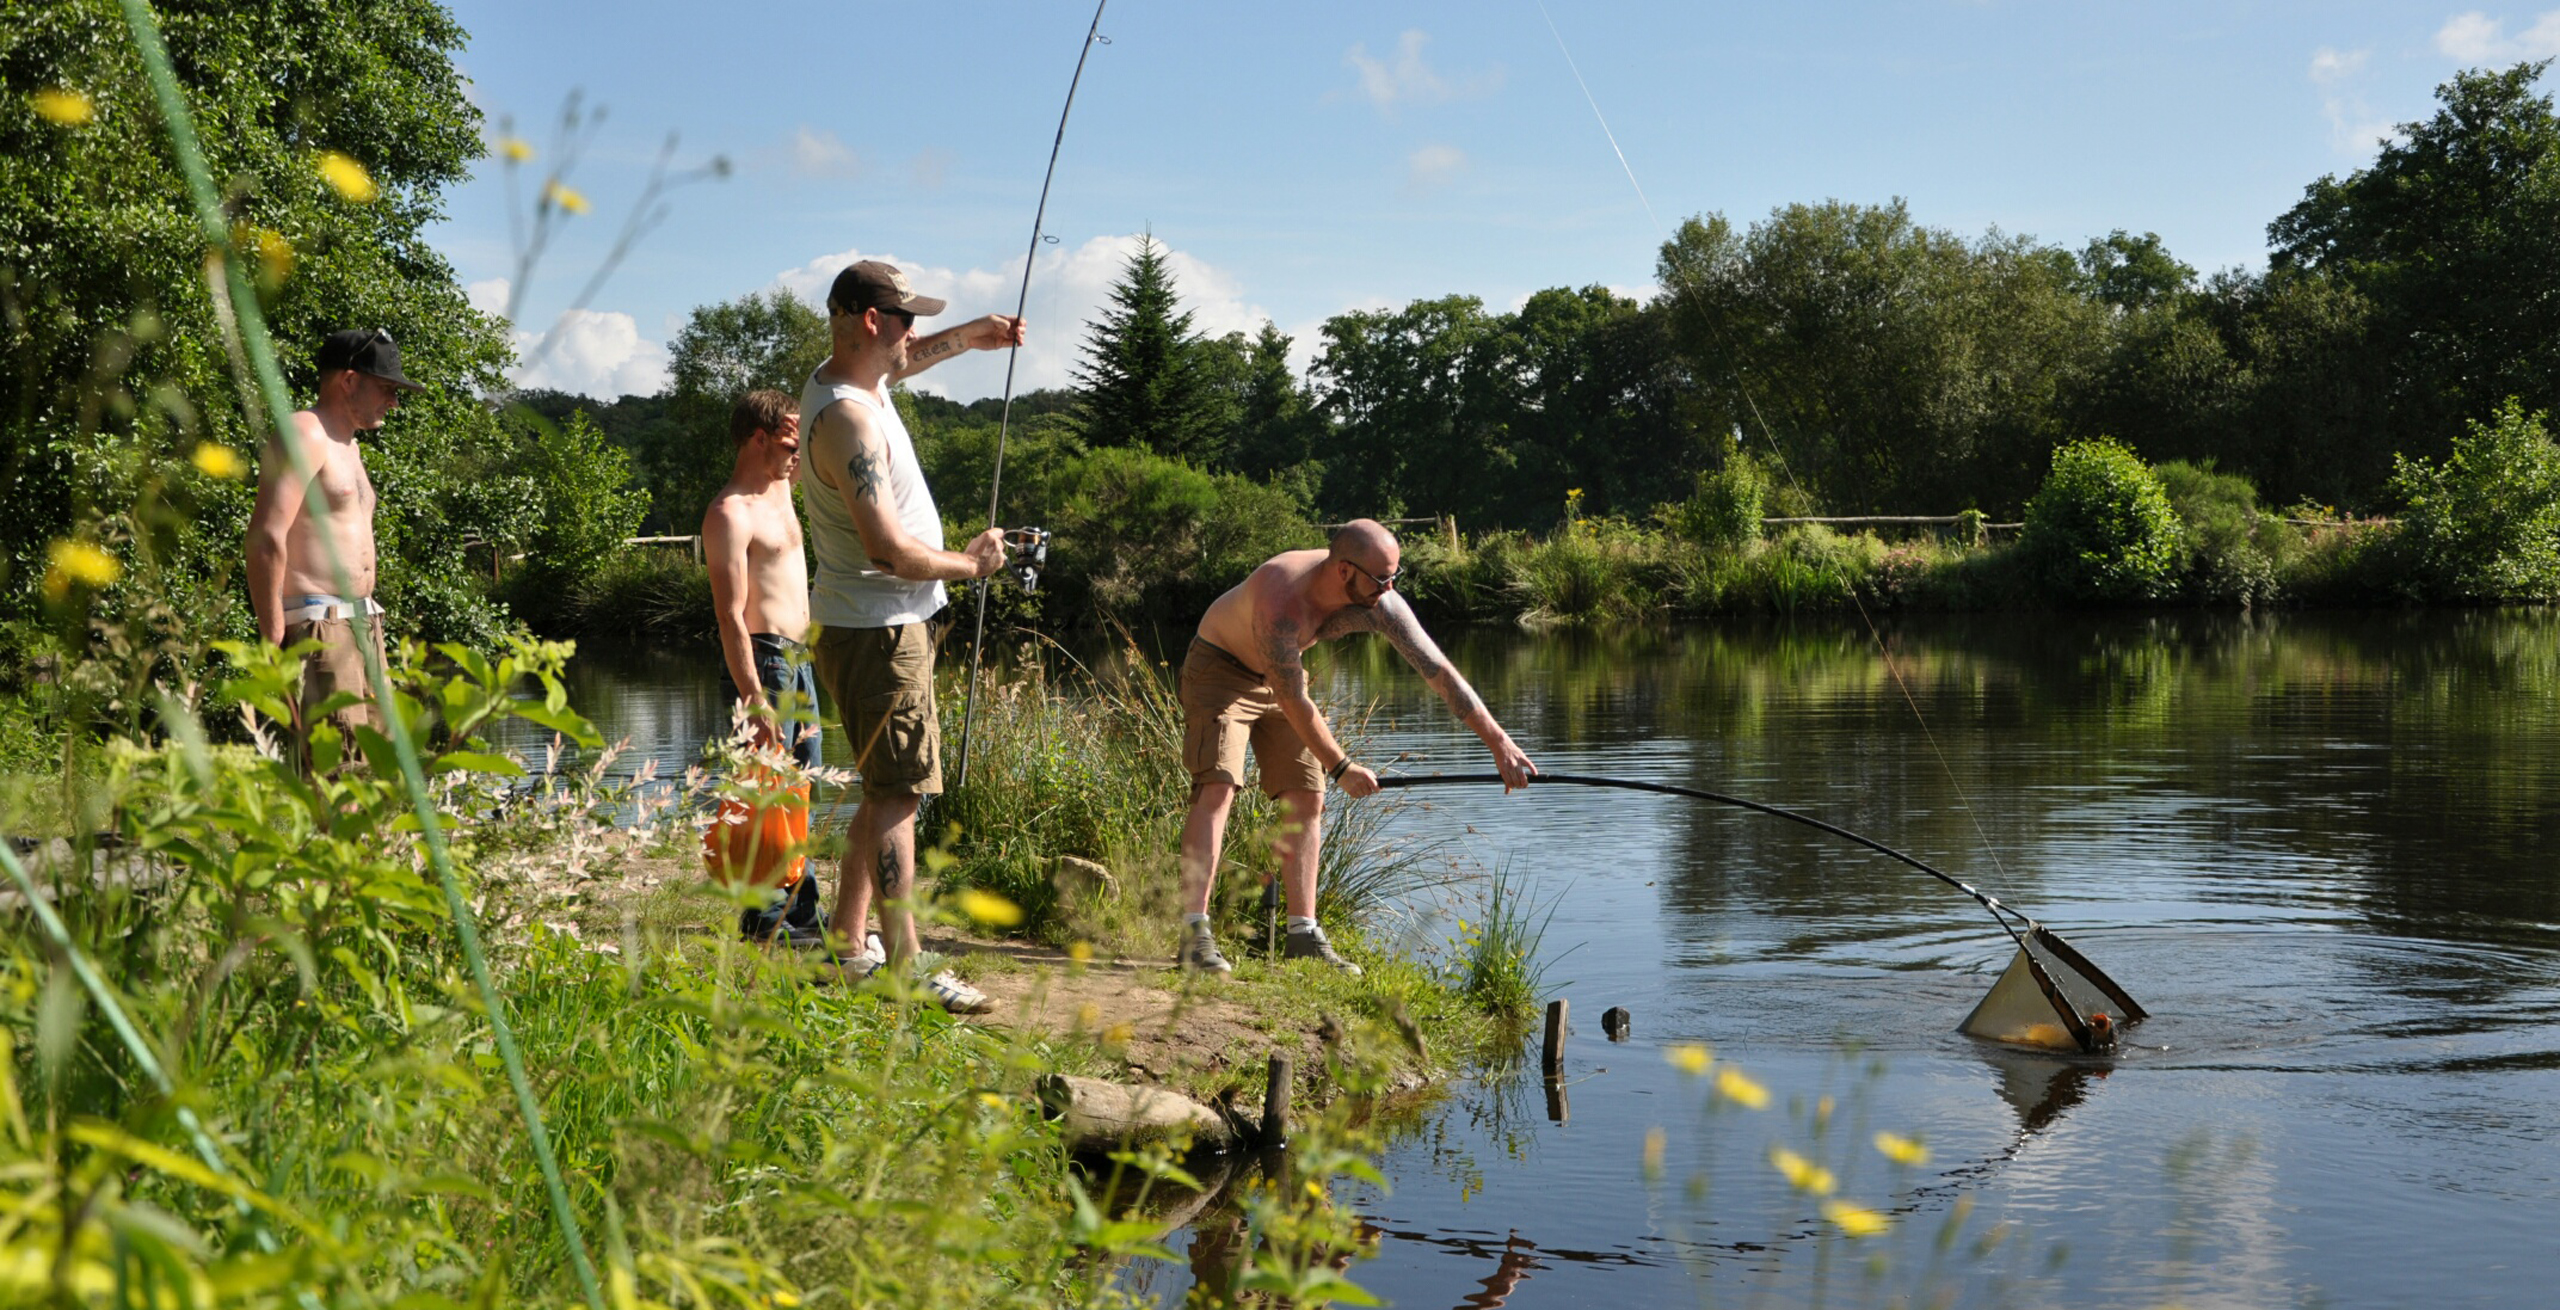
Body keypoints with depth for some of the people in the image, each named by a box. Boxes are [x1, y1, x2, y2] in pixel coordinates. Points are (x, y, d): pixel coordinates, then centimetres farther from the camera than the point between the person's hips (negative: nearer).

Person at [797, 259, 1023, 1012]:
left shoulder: (848, 380, 8)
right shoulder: (847, 418, -23)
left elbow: (898, 363, 36)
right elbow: (891, 549, -28)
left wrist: (966, 338, 25)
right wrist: (970, 564, -13)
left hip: (888, 624, 11)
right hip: (877, 631, -11)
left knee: (887, 791, 15)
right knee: (897, 794, -9)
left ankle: (845, 949, 21)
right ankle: (906, 970, -7)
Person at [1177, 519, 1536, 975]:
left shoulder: (1378, 603, -22)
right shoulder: (1280, 603, -40)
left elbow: (1439, 671, -17)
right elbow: (1293, 702, -29)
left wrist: (1499, 741, -18)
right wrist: (1340, 767, -18)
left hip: (1279, 675, 7)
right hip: (1220, 666, -7)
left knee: (1305, 799, -1)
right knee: (1217, 786, -22)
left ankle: (1303, 938, 2)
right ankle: (1194, 934, -24)